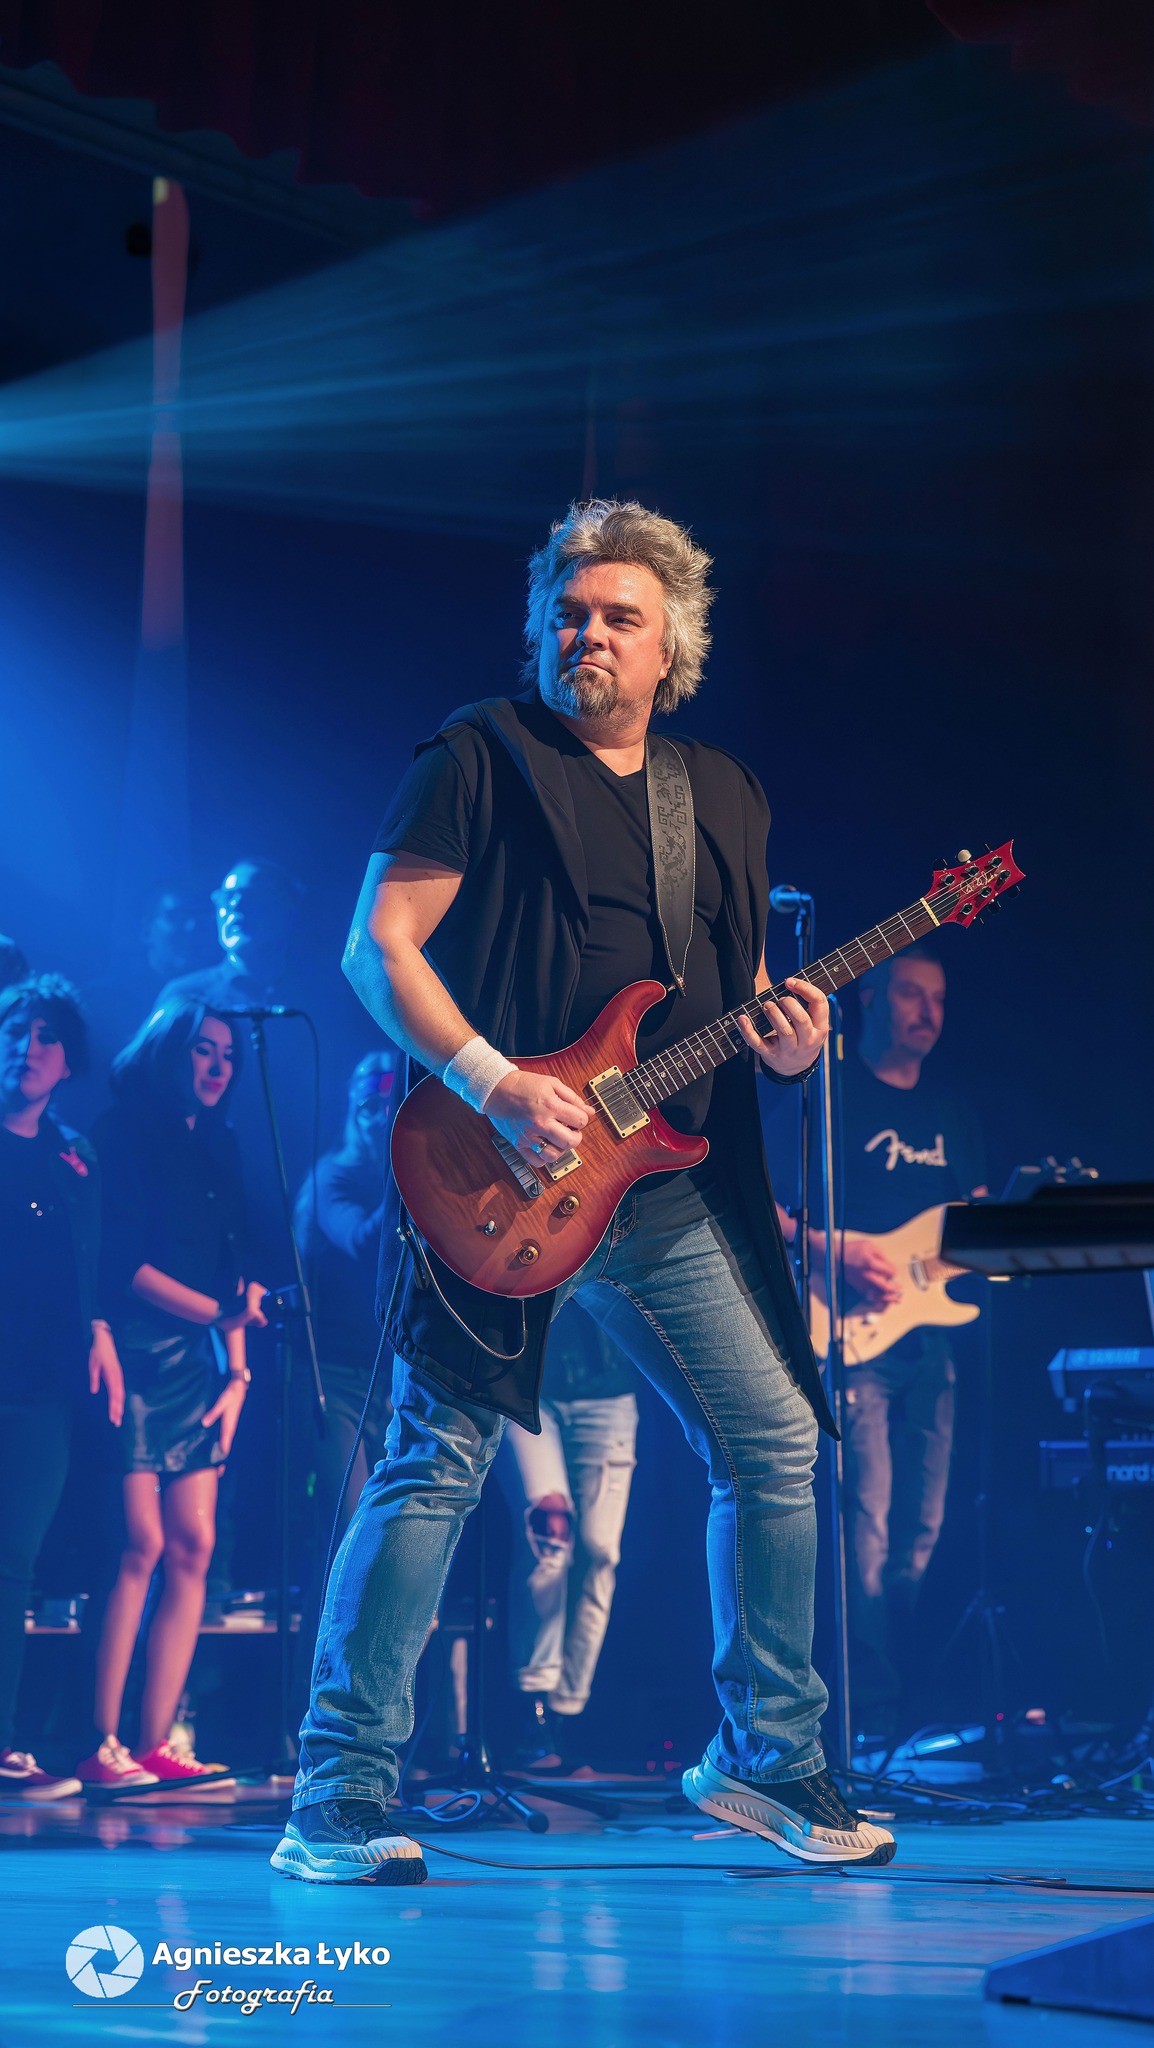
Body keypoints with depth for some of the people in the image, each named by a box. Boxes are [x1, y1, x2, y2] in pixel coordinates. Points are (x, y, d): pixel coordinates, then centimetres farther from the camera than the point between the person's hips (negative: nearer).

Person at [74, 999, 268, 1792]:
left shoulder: (219, 1148, 17)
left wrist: (237, 1368, 5)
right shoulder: (122, 1133, -2)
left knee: (192, 1546, -2)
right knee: (142, 1543, -12)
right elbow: (119, 1262, -10)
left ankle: (157, 1744, 0)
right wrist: (215, 1312, -13)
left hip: (196, 1363, 6)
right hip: (135, 1355, -6)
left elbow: (234, 1267, 15)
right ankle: (102, 1746, -8)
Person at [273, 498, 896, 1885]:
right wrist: (492, 1085, -19)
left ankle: (766, 1756, 19)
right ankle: (339, 1799, -4)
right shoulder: (480, 757, -1)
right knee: (435, 1463, -10)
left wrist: (784, 1039, -1)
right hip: (504, 1180, -6)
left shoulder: (724, 797, 17)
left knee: (774, 1443, 4)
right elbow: (379, 947, -7)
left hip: (678, 1187, 6)